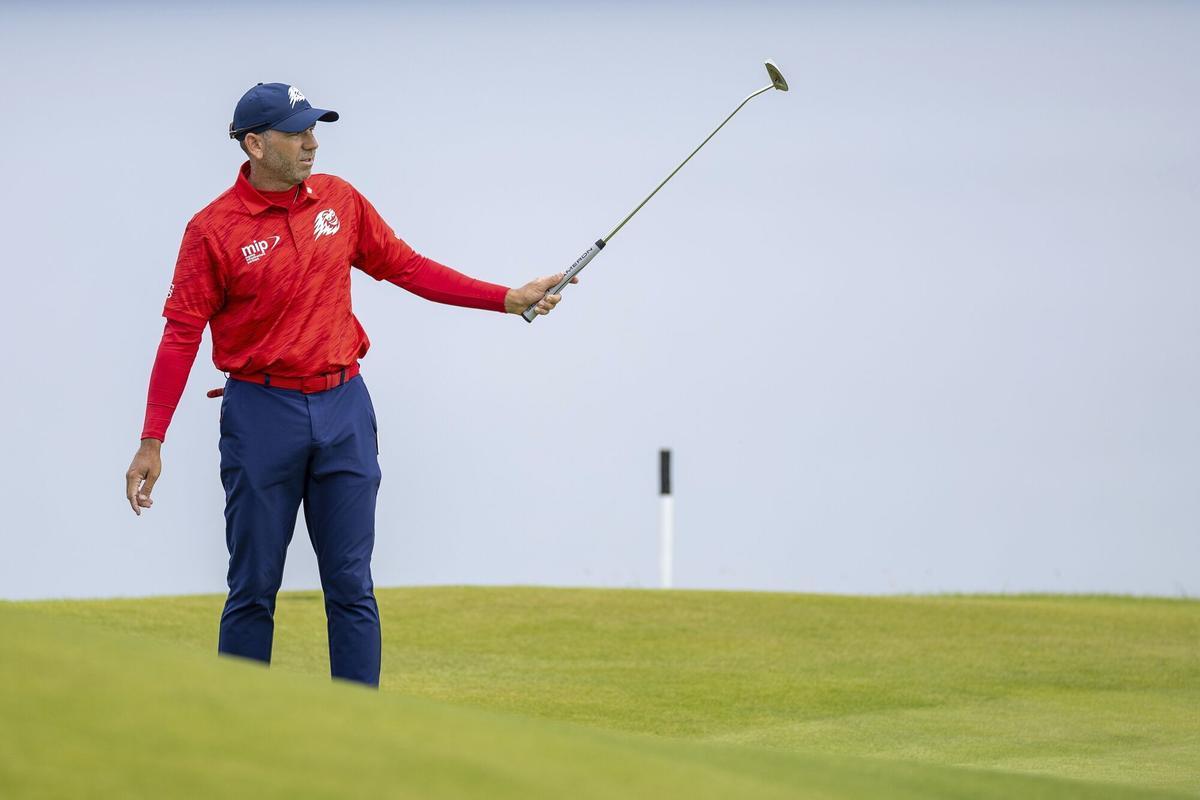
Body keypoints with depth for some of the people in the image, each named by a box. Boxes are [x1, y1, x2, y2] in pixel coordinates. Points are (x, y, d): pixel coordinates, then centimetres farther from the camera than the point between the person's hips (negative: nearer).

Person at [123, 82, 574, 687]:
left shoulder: (339, 200, 5)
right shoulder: (213, 229, -7)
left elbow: (404, 267, 14)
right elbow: (181, 335, -8)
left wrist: (506, 299, 9)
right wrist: (152, 441, -13)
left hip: (343, 409, 4)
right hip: (262, 415, -4)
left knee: (351, 587, 3)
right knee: (253, 589, 3)